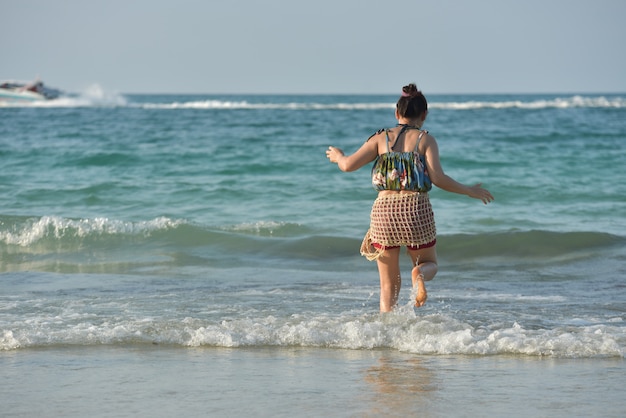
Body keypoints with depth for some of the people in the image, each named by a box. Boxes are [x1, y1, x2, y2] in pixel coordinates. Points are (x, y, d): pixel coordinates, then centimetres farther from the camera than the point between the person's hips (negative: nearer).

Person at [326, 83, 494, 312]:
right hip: (416, 210, -2)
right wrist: (469, 191, 3)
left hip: (384, 210, 2)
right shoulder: (425, 140, 2)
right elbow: (438, 178, -10)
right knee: (429, 264, 21)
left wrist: (338, 156, 21)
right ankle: (419, 274, -15)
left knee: (389, 284, 13)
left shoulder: (381, 138, 6)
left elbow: (349, 165, -2)